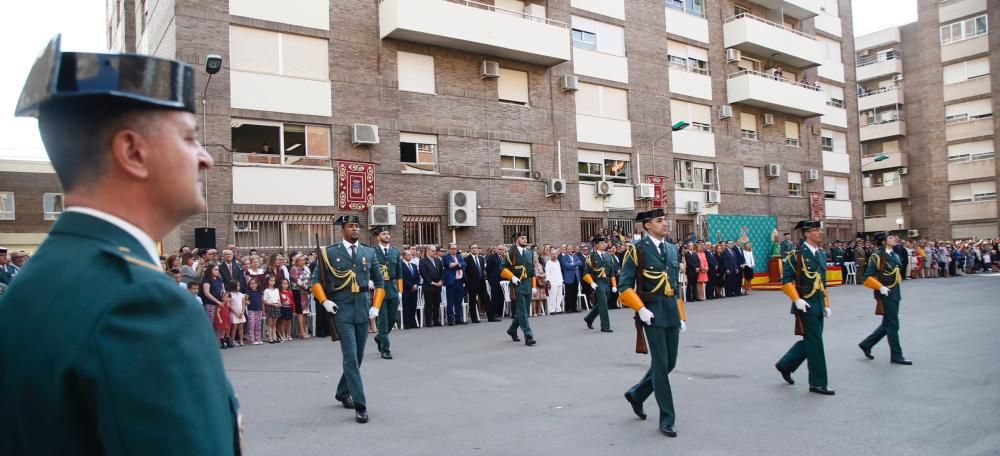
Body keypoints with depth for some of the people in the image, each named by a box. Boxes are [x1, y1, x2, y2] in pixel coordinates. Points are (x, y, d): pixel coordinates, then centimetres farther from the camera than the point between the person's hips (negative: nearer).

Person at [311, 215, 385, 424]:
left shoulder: (369, 252, 8)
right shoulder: (330, 252, -1)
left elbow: (379, 281, 14)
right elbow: (316, 280, 4)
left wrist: (376, 306, 4)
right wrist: (324, 301, -10)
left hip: (363, 309, 4)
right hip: (342, 310, -4)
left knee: (357, 356, 13)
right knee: (350, 357, -8)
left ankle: (342, 392, 36)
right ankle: (360, 405, -6)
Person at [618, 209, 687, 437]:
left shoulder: (672, 249, 13)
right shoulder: (637, 250, -7)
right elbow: (625, 286, -8)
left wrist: (682, 316, 15)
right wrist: (640, 309, -19)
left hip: (672, 312, 7)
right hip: (652, 313, -7)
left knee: (670, 362, 11)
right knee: (660, 364, -3)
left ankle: (636, 394, 32)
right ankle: (667, 419, 8)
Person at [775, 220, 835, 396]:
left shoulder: (821, 254, 12)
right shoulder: (796, 255, -11)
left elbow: (823, 282, 19)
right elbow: (786, 280, -13)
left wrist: (826, 304, 15)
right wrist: (797, 300, -21)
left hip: (819, 305, 8)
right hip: (805, 305, -8)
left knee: (810, 341, 13)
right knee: (815, 343, -3)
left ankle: (785, 365, 31)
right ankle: (817, 383, 7)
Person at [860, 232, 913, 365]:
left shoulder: (894, 255, 10)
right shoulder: (877, 256, -14)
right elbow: (867, 278, -15)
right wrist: (880, 287, -24)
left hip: (895, 293, 9)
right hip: (886, 294, -9)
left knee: (887, 324, 14)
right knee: (893, 325, -2)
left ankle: (866, 344, 27)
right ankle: (896, 356, 8)